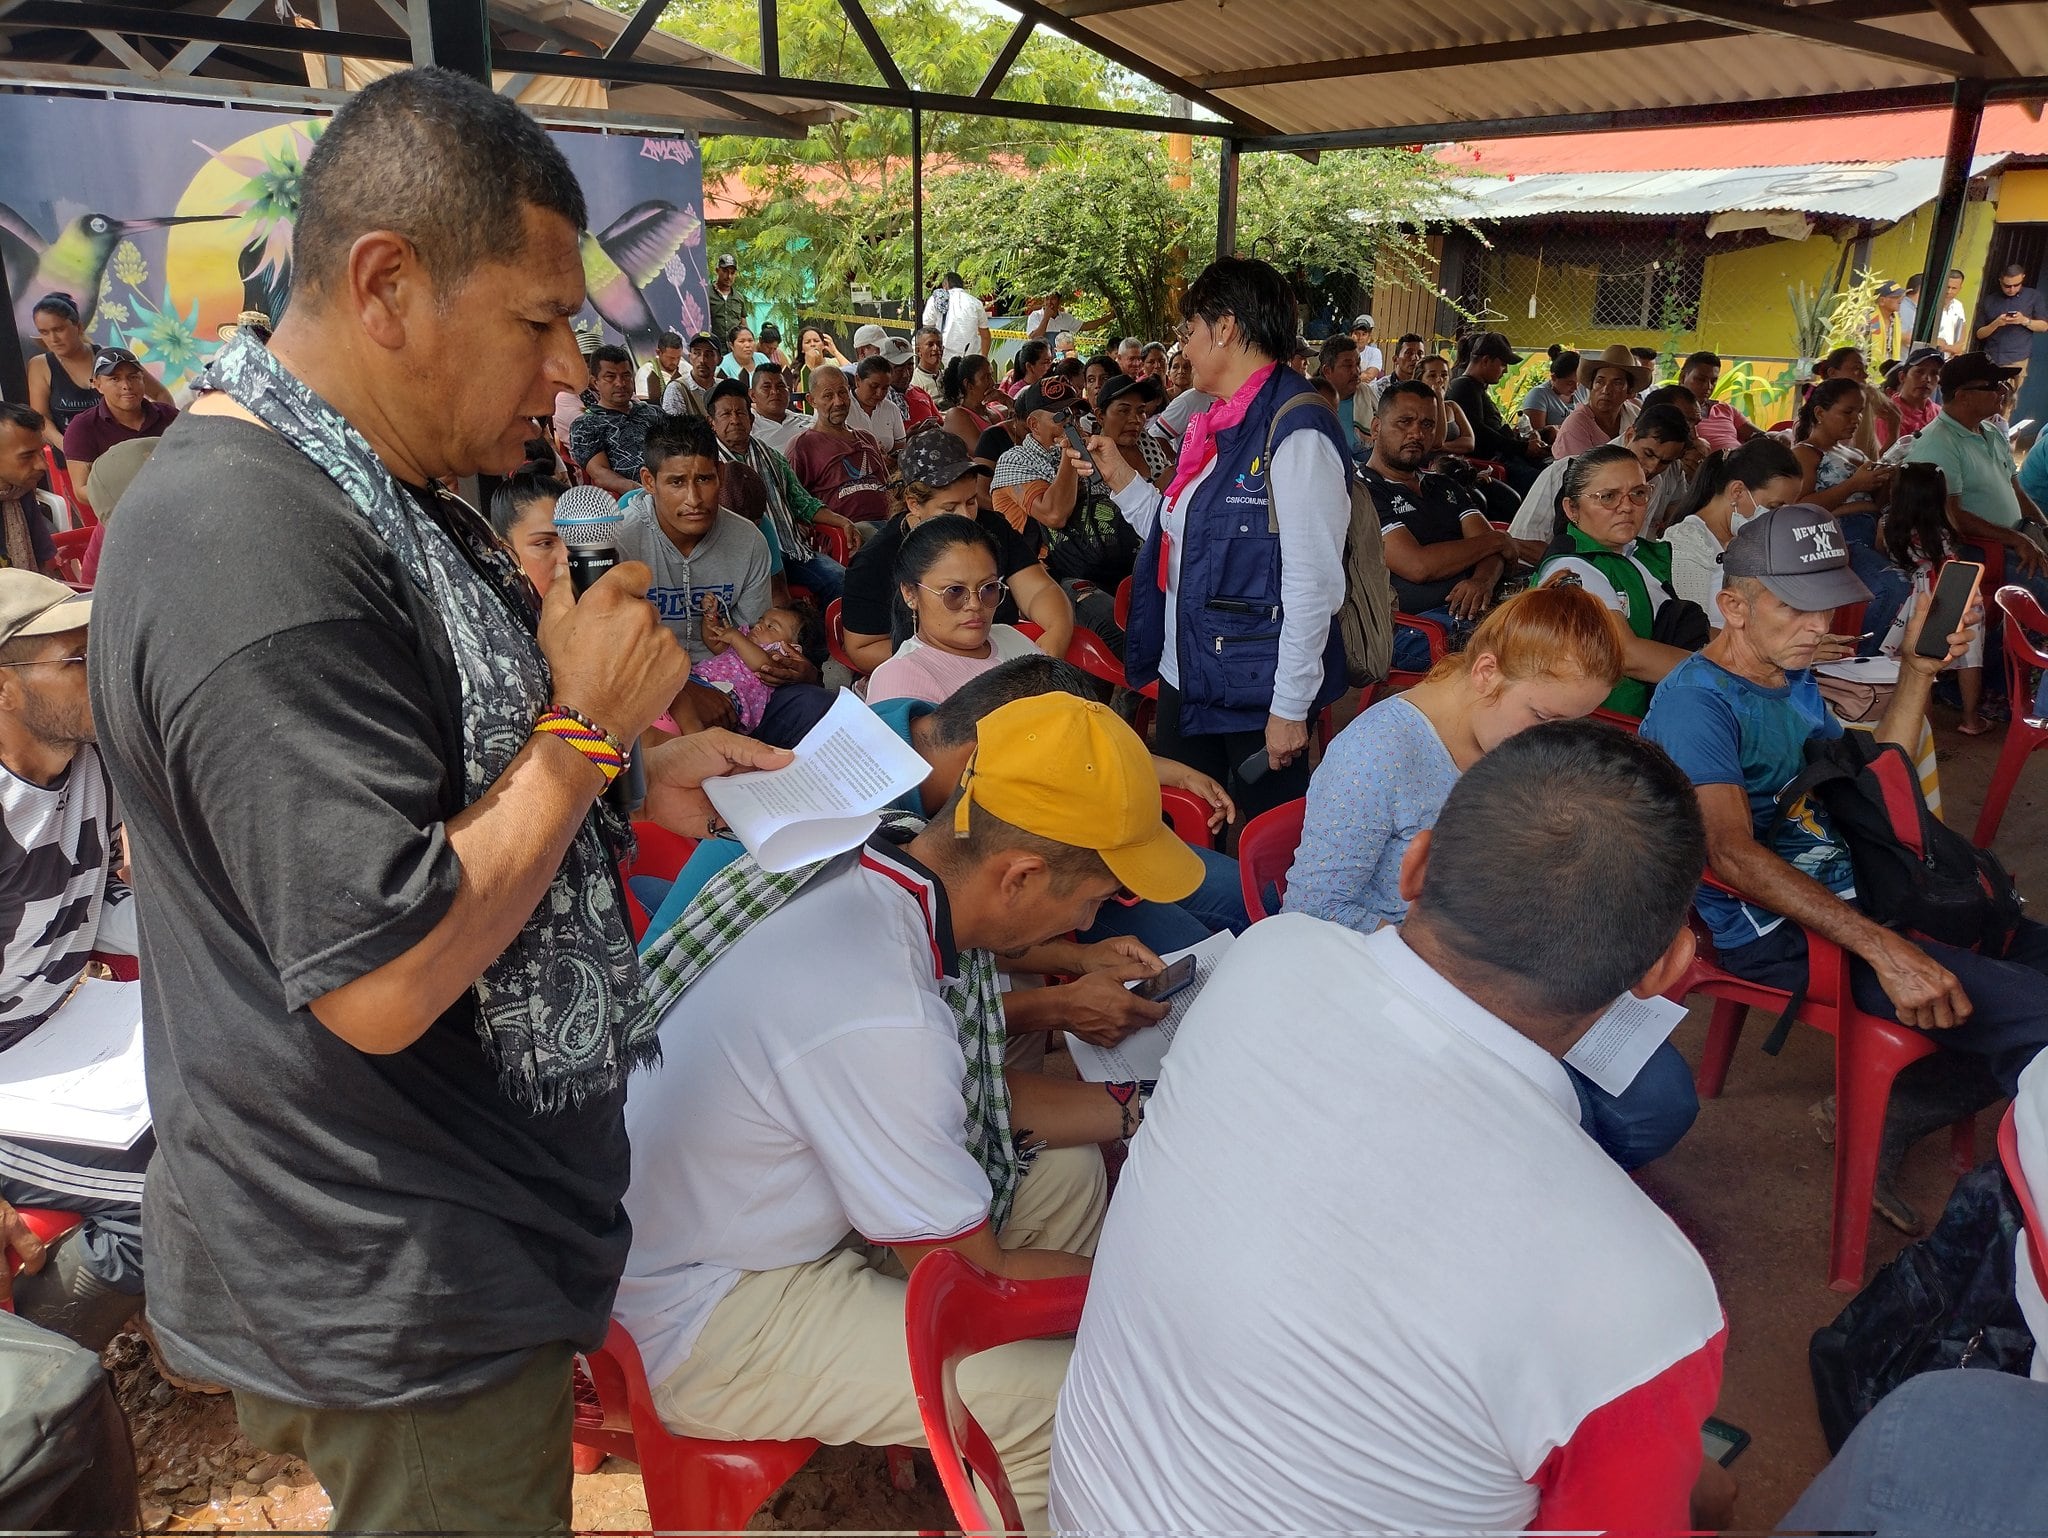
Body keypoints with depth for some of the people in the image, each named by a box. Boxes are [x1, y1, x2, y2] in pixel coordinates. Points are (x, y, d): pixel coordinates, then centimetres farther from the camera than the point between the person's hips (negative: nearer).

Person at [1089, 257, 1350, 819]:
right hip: (1184, 679, 9)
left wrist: (1291, 707, -19)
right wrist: (1119, 474, 13)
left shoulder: (1295, 433, -18)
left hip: (1255, 693, -9)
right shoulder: (1213, 424, 12)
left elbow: (1314, 581, -20)